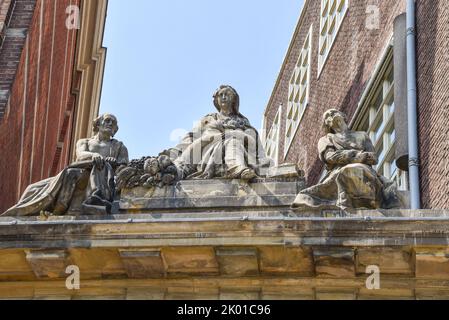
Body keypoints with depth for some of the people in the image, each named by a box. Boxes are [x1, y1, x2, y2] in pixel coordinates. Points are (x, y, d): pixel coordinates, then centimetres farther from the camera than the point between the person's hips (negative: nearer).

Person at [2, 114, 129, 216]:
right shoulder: (84, 142, 29)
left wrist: (113, 162, -9)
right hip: (81, 176, 1)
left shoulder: (119, 146, 29)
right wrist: (94, 155, -18)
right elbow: (81, 155, 5)